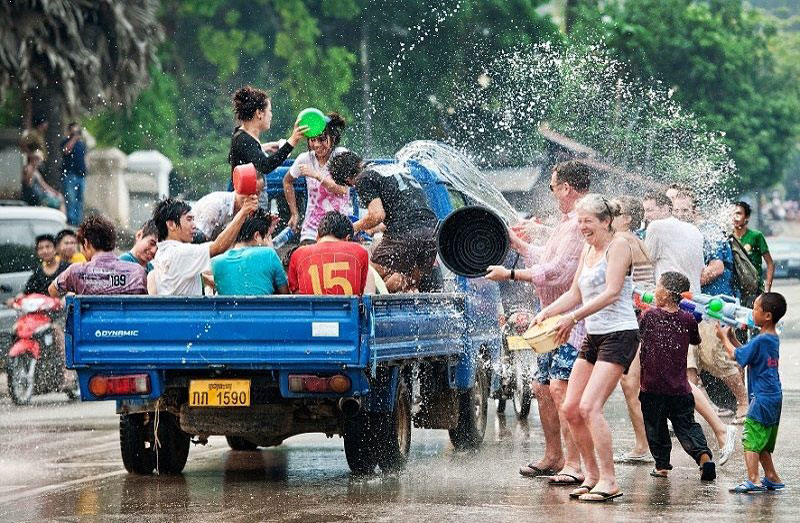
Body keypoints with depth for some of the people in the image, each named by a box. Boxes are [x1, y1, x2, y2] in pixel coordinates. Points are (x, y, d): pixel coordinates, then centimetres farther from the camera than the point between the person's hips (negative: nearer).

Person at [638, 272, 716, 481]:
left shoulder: (648, 315, -9)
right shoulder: (688, 320, -1)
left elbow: (637, 333, 8)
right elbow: (696, 340, 17)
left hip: (652, 387, -2)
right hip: (680, 389, 2)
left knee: (656, 427, 13)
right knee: (687, 425, 8)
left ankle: (662, 464, 15)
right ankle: (704, 455, -11)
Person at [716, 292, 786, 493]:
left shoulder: (760, 341, -18)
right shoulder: (773, 339, 11)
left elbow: (738, 355, -10)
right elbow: (746, 352, 17)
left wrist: (724, 338, 3)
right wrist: (731, 336, 12)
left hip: (762, 399, -9)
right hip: (774, 398, 9)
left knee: (750, 439, -10)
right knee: (762, 442, 18)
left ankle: (752, 480, -18)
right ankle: (772, 477, 24)